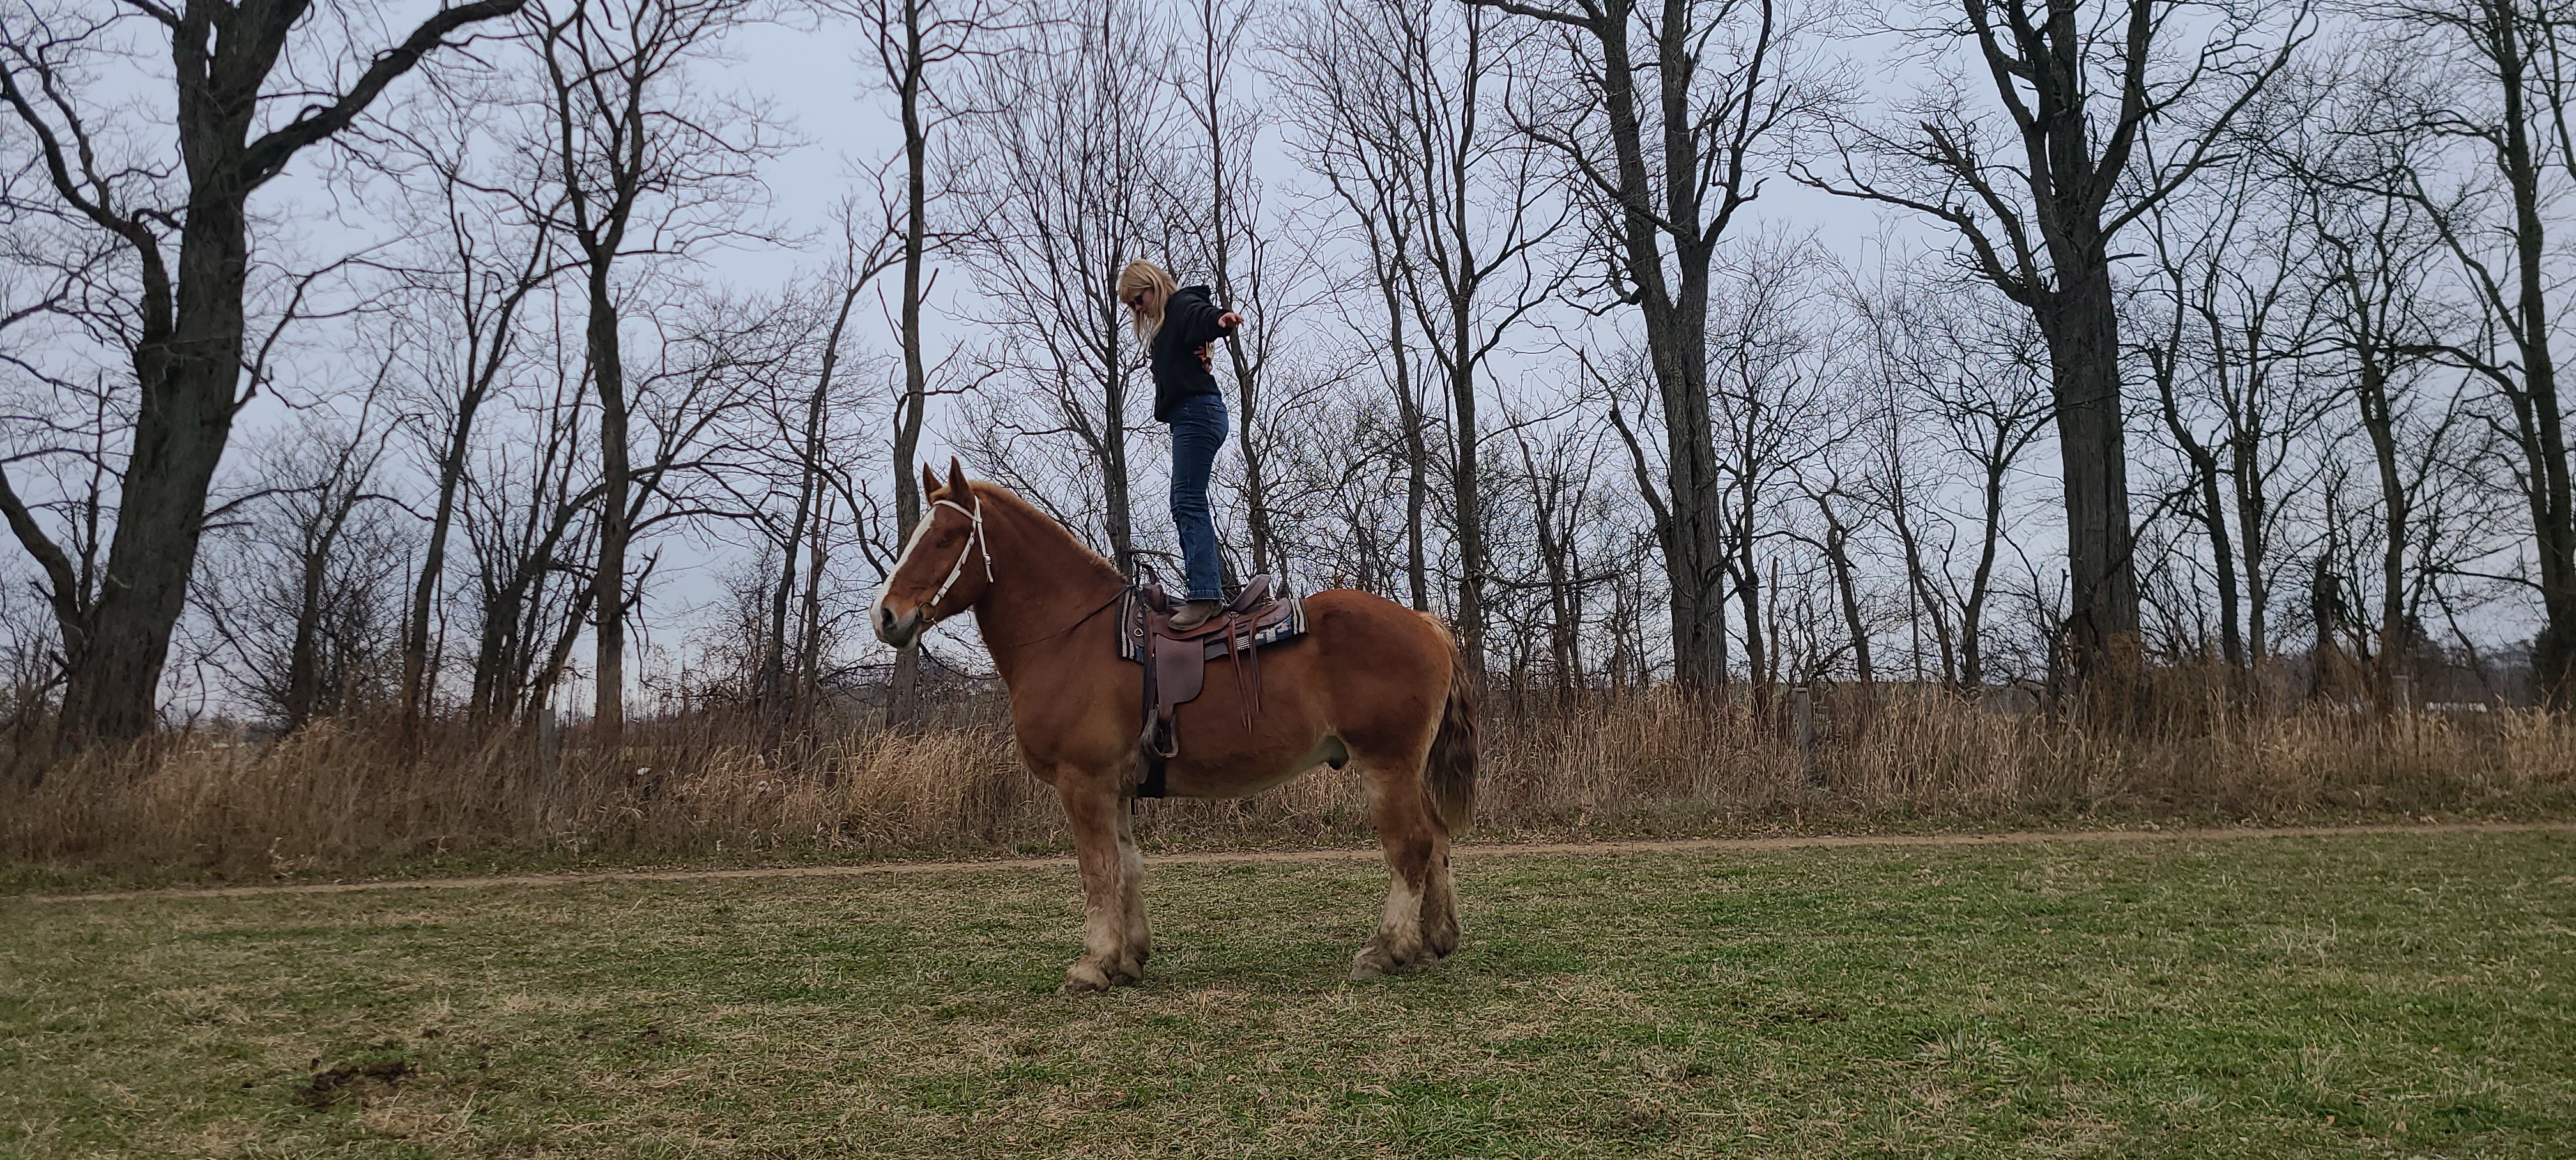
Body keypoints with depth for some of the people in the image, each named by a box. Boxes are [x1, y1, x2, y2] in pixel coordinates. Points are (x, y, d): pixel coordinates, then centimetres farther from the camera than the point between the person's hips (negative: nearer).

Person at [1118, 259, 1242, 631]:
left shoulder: (1184, 305, -4)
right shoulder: (1163, 324, 27)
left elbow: (1204, 317, -27)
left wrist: (1222, 320, -47)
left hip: (1197, 411, -11)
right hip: (1188, 417, 11)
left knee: (1189, 501, -18)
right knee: (1184, 505, 12)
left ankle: (1205, 594, -24)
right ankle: (1210, 590, 15)